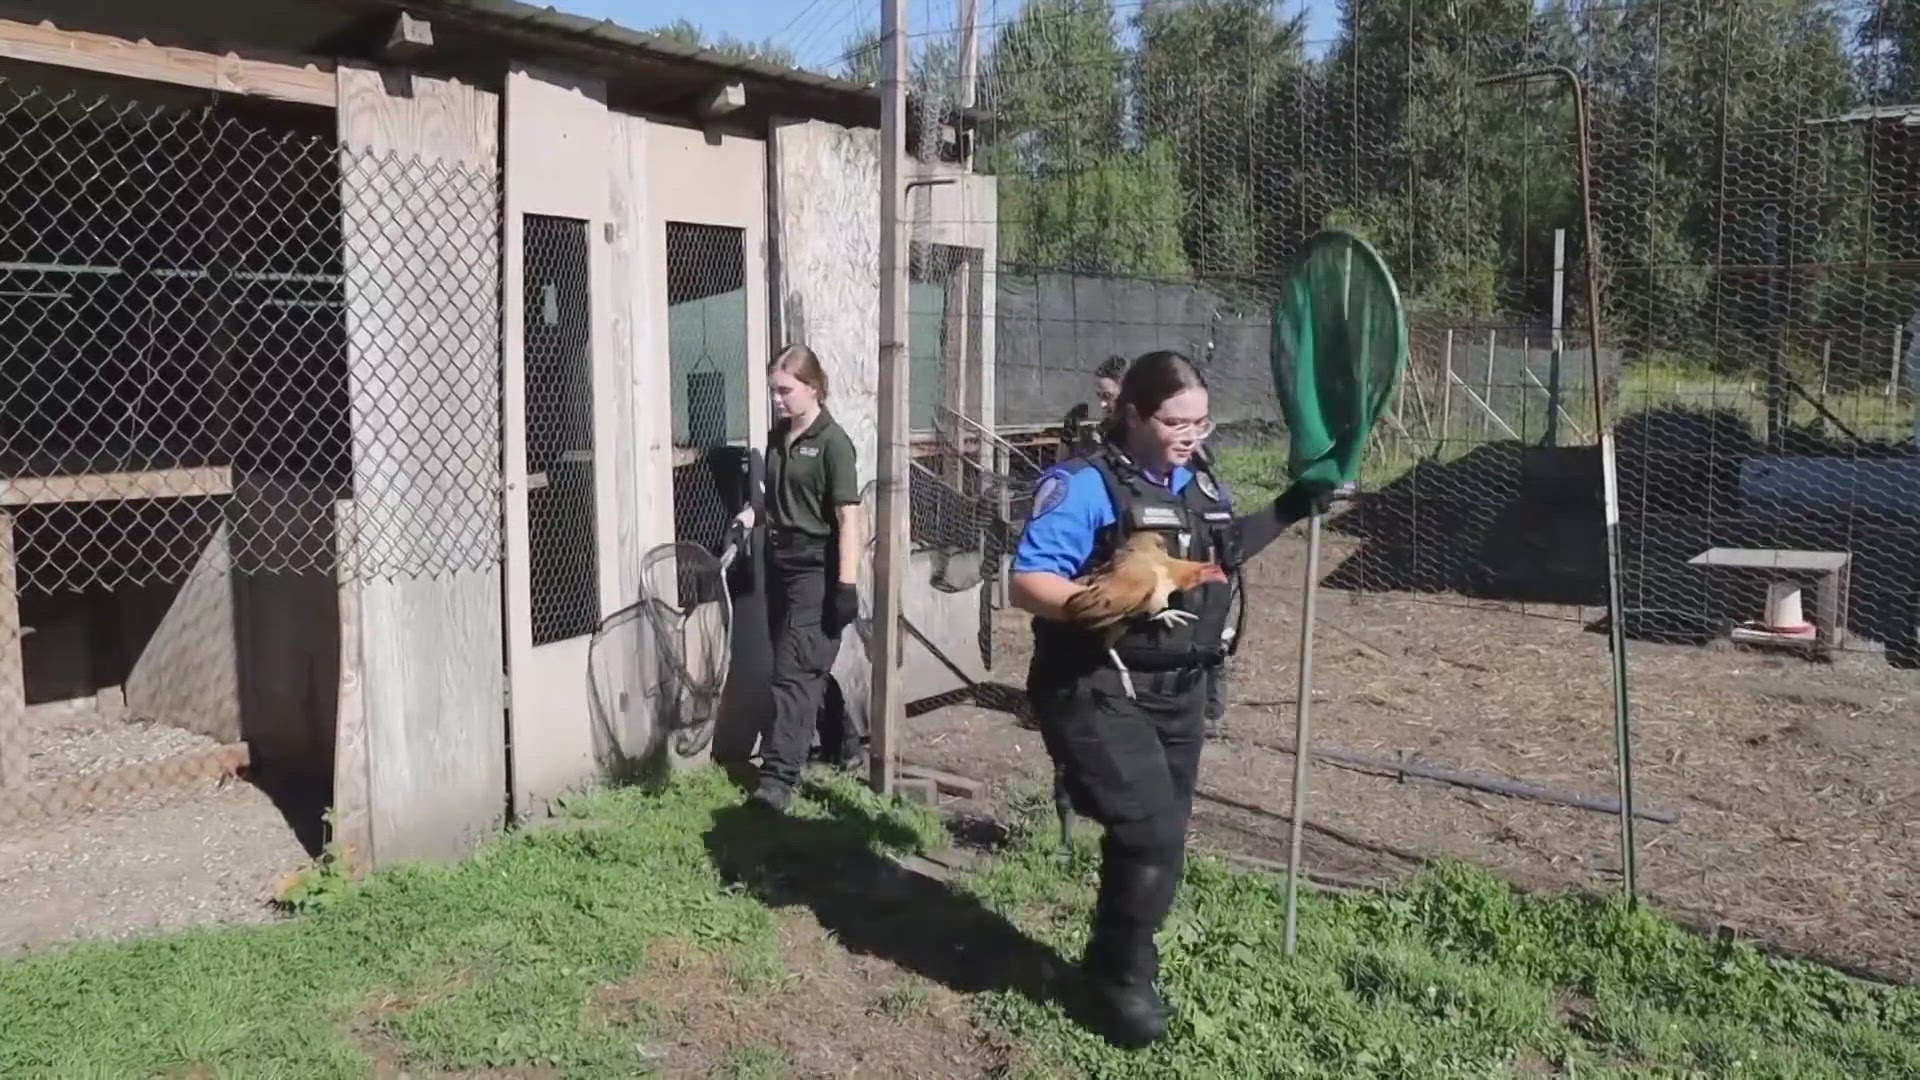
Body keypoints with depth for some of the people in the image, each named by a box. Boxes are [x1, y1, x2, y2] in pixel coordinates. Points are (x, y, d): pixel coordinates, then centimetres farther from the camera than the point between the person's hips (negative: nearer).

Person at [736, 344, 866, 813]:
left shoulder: (832, 442, -12)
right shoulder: (776, 438, 10)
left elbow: (849, 518, -15)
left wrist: (847, 585, -19)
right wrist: (755, 513, 1)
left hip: (816, 569, -8)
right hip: (780, 564, 8)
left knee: (794, 671, -9)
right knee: (812, 666, 15)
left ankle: (778, 778, -8)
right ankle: (846, 746, 32)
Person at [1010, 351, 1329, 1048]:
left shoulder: (1200, 486, 8)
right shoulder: (1085, 486, -17)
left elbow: (1223, 548, 27)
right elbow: (1028, 583, -23)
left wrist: (1291, 509, 19)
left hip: (1179, 691, 8)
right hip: (1098, 691, -8)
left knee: (1163, 833, 16)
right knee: (1152, 832, -17)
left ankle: (1121, 963, 37)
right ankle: (1120, 977, 8)